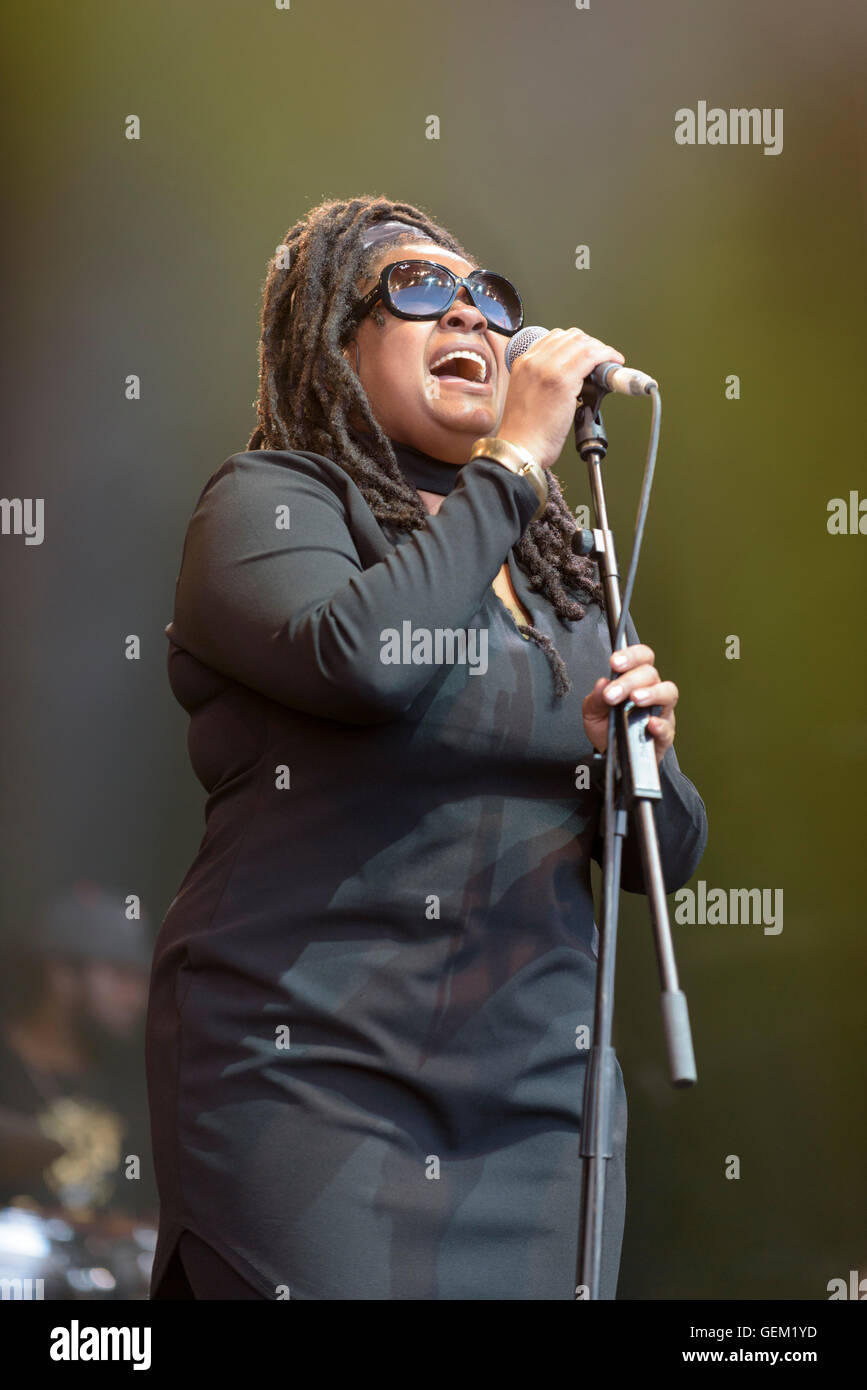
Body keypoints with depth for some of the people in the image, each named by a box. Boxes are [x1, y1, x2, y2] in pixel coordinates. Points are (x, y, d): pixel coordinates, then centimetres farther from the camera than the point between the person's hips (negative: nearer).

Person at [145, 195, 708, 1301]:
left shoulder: (551, 565, 17)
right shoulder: (266, 502, 0)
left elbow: (664, 855, 17)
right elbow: (359, 659, -23)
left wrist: (641, 757, -6)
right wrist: (515, 459, -12)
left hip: (538, 1086, 6)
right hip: (315, 1076, -5)